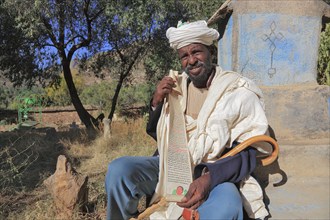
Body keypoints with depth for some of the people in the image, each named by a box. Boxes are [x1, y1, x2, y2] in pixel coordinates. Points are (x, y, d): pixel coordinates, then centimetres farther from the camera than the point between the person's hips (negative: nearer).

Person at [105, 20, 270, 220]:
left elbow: (247, 153, -7)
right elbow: (156, 134, 14)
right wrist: (157, 102, -5)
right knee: (118, 170, -19)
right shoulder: (176, 86, 7)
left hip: (215, 175, -4)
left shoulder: (238, 91, -5)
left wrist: (209, 178, -24)